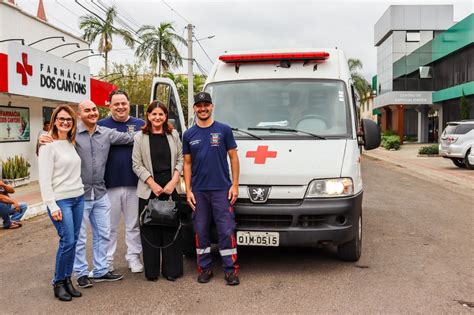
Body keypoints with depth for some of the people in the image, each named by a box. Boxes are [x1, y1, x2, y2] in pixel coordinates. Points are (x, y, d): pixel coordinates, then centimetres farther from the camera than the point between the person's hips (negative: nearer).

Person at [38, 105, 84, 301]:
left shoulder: (72, 143, 12)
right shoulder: (48, 146, -9)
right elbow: (45, 179, -13)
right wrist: (52, 206, -16)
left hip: (78, 198, 7)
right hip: (61, 201, -6)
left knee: (73, 241, 8)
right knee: (67, 241, -7)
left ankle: (67, 280, 20)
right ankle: (58, 283, 10)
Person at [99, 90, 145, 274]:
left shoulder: (140, 125, 6)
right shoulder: (101, 126, 2)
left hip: (134, 184, 1)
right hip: (109, 184, -1)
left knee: (134, 225, 12)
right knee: (109, 226, 10)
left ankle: (133, 257, 25)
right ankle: (107, 260, 22)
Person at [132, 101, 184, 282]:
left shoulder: (173, 135, 10)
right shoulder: (140, 137, 4)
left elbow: (180, 159, 9)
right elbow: (137, 165, 0)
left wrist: (173, 181, -5)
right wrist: (152, 184, -9)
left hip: (171, 189, 1)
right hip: (148, 190, -1)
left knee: (171, 229, 3)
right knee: (150, 231, 2)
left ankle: (171, 270, 13)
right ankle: (151, 271, 12)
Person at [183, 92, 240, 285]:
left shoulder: (224, 130, 2)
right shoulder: (189, 135, 9)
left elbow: (233, 157, 3)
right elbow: (187, 163, 10)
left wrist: (235, 185, -4)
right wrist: (188, 190, 2)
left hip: (221, 189, -2)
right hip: (198, 191, 3)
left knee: (226, 231, -2)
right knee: (201, 231, 8)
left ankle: (230, 270, 7)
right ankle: (205, 268, 20)